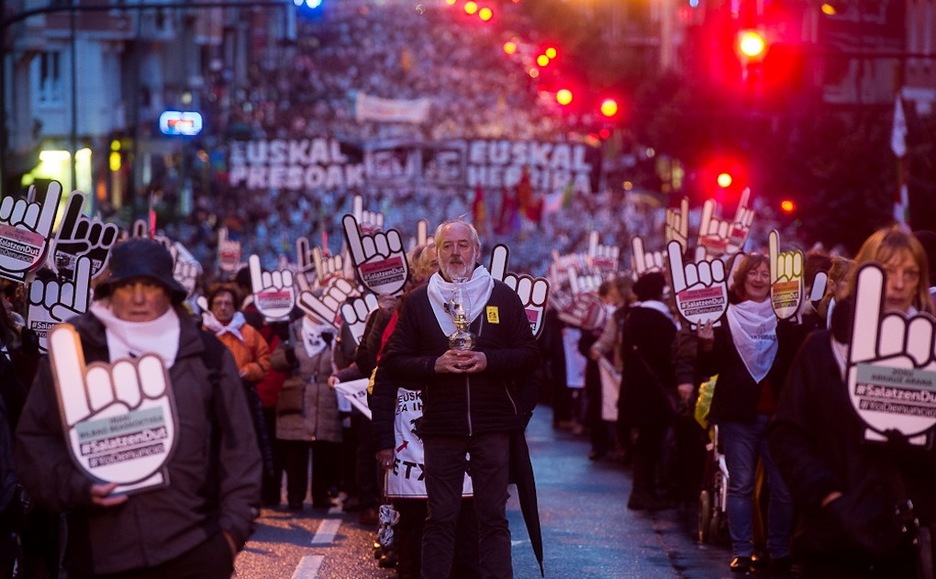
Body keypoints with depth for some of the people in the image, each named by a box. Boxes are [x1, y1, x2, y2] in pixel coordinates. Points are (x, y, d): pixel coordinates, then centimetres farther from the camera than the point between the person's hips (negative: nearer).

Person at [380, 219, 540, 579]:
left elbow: (529, 356, 4)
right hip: (441, 427, 0)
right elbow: (393, 362, 4)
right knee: (440, 518, 4)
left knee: (493, 518, 3)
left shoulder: (503, 297, 6)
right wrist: (435, 364, -13)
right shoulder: (418, 302, 8)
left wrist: (488, 360, -14)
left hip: (492, 425, 0)